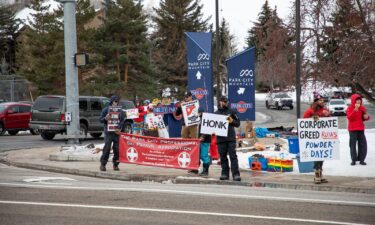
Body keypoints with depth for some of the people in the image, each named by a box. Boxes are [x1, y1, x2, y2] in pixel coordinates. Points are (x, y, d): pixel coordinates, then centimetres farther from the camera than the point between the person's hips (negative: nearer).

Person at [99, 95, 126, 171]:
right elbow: (101, 120, 7)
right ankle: (103, 164, 0)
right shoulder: (106, 110, 6)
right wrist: (105, 118, -16)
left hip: (117, 132, 2)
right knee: (107, 148, -8)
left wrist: (119, 129, -9)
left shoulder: (120, 111, 12)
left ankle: (115, 164, 9)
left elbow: (122, 121, 8)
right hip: (108, 133, -2)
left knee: (117, 149, -1)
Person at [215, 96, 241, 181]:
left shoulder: (231, 112, 10)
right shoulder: (216, 113, 13)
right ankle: (225, 173, 11)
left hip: (231, 138, -2)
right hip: (220, 138, 2)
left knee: (233, 156, -8)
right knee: (223, 157, 4)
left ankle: (236, 174, -11)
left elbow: (238, 123, 10)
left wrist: (232, 121, -9)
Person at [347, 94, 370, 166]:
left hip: (361, 129, 4)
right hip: (352, 129, -4)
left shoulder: (362, 108, 9)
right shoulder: (350, 108, -4)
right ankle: (353, 160, 2)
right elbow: (349, 117, -18)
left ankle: (361, 159, 7)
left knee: (363, 144, 0)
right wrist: (355, 110, -26)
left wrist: (366, 117, -6)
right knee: (353, 144, -2)